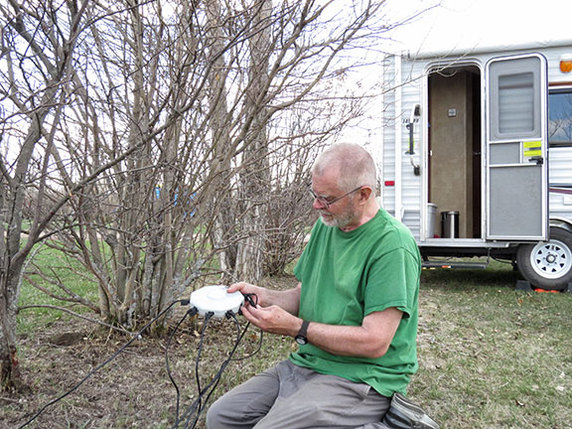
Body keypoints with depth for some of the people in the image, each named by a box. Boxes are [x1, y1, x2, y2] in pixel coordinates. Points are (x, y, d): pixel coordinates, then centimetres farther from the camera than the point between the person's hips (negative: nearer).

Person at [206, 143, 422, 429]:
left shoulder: (393, 245, -18)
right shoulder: (325, 226, 8)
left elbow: (375, 342, -21)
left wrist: (295, 328, -20)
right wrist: (264, 295, -5)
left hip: (361, 378, -7)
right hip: (307, 362, 8)